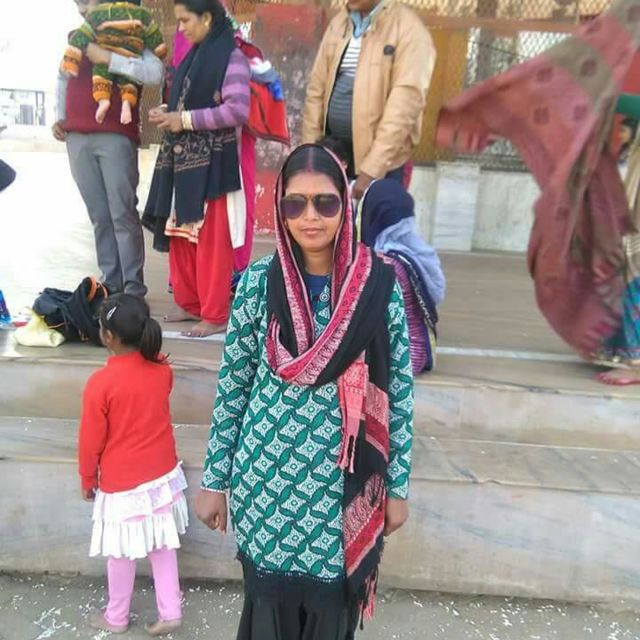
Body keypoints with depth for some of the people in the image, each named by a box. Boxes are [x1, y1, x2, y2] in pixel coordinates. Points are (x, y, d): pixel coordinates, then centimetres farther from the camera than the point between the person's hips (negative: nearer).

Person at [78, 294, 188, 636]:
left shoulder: (100, 383, -23)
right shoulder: (162, 368, -8)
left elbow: (91, 442, -13)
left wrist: (87, 480, 4)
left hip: (121, 483, -4)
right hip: (163, 474, 4)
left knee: (121, 554, 15)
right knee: (162, 546, 18)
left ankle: (116, 618, 36)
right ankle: (170, 612, 28)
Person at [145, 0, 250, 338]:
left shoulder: (232, 58, -7)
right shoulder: (194, 56, 17)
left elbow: (238, 110, -19)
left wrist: (186, 120, -16)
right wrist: (166, 113, 3)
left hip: (212, 162, -8)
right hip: (183, 160, 8)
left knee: (211, 240, -5)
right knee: (181, 236, 11)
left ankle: (215, 315, 4)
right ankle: (189, 303, 23)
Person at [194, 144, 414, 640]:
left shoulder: (380, 285, -8)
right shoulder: (258, 282, -7)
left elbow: (399, 390, -2)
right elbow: (232, 385, -1)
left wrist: (398, 486, 2)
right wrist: (214, 480, 4)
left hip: (345, 487, 0)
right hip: (267, 479, 0)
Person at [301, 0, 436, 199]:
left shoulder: (409, 29, -9)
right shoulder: (338, 23, 10)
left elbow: (404, 106, -16)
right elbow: (317, 88, 10)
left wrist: (371, 169, -21)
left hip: (380, 161, -5)